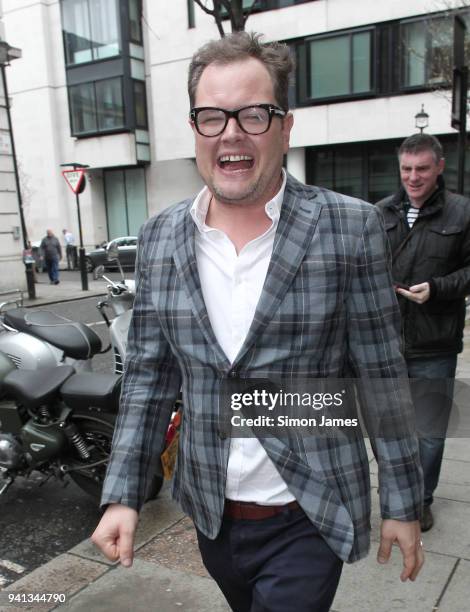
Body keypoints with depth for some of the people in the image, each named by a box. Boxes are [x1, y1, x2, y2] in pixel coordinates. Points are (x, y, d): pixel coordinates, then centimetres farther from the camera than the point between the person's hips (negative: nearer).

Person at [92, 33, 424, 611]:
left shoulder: (349, 227, -13)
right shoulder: (159, 237, -3)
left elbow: (383, 377, -8)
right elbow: (148, 376, 1)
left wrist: (402, 504, -3)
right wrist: (122, 496, -2)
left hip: (308, 519, -4)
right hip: (210, 515, 5)